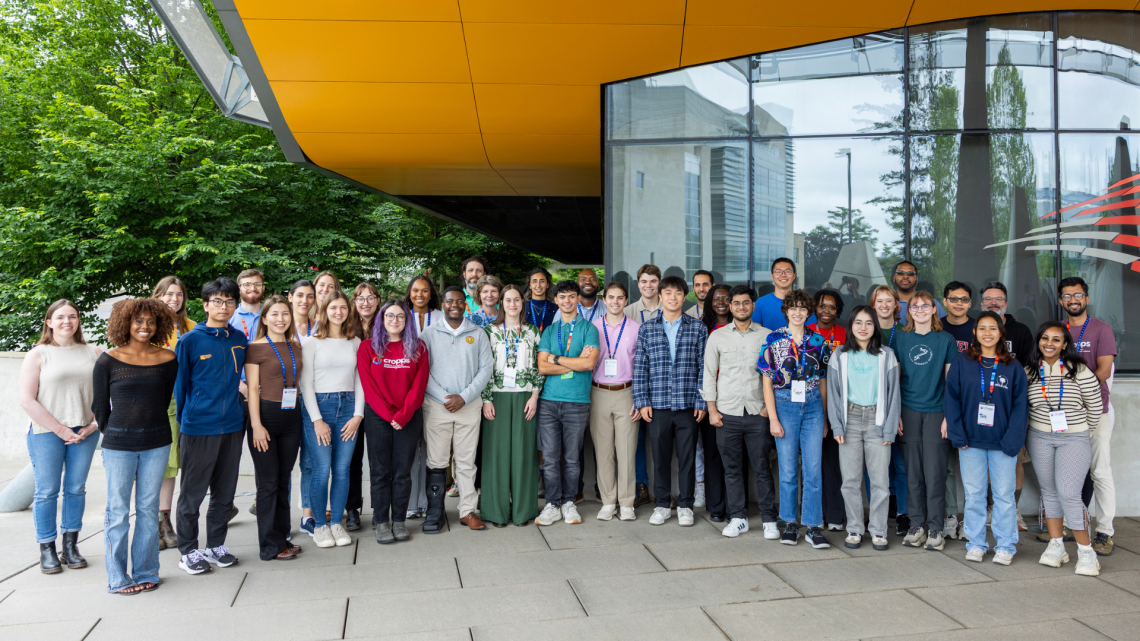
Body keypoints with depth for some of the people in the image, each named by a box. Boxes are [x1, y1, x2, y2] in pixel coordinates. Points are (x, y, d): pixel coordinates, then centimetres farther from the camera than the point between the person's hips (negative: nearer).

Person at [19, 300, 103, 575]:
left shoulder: (93, 353, 7)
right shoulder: (38, 354, 0)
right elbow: (27, 400, -6)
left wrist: (94, 424, -5)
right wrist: (60, 429, -10)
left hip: (84, 433, 2)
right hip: (46, 433, -2)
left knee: (76, 489, 8)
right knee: (47, 492, 3)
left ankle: (70, 546, 20)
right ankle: (47, 551, 15)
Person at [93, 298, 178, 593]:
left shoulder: (167, 359, 1)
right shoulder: (108, 361, -4)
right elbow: (99, 404, 4)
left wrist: (148, 424, 10)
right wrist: (113, 434, 9)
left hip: (156, 443, 2)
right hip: (118, 445, -2)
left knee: (148, 508, 9)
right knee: (118, 511, 4)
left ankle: (145, 572, 21)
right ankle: (117, 577, 18)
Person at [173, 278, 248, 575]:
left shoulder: (239, 339, 7)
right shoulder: (190, 340, -6)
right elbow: (179, 384, 1)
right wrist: (183, 421, 3)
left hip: (232, 427, 4)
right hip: (198, 427, -4)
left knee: (225, 492, 13)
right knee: (192, 493, 6)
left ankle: (216, 545, 26)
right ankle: (188, 551, 19)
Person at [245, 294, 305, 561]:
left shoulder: (296, 346, 11)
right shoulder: (256, 347, -6)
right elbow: (252, 388, -9)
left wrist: (303, 417, 11)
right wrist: (256, 425, -15)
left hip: (292, 416, 5)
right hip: (266, 414, -5)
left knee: (284, 480, 12)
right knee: (269, 483, 0)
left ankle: (282, 538, 22)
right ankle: (270, 546, 9)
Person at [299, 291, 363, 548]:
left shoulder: (356, 342, 11)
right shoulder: (312, 342, 2)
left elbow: (360, 380, 10)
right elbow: (305, 383, -2)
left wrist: (358, 414, -1)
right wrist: (317, 419, -9)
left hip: (348, 407, 3)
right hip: (318, 406, -3)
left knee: (342, 469, 2)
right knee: (321, 469, -6)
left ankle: (336, 522, 15)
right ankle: (319, 525, 9)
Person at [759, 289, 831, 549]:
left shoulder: (818, 341, 6)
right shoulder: (774, 340, -1)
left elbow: (823, 381, 11)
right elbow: (767, 382, -2)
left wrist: (824, 417, 10)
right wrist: (773, 418, -7)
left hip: (813, 405, 2)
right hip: (784, 404, -1)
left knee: (814, 467, 0)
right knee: (788, 468, 5)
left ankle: (813, 526, 8)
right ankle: (791, 523, 18)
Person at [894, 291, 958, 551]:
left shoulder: (946, 340, 1)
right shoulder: (901, 339, 6)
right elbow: (895, 378, 8)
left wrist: (949, 416, -5)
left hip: (936, 412, -2)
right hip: (909, 412, 2)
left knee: (935, 473, 0)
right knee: (913, 473, 7)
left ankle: (936, 528, 11)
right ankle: (917, 525, 17)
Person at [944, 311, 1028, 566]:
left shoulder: (1013, 367, 4)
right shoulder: (962, 363, 3)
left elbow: (1020, 405, 1)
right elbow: (951, 399, 2)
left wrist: (1012, 440, -10)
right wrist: (957, 435, -7)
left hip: (1003, 443, 0)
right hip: (971, 441, 0)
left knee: (1004, 495, 5)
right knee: (973, 494, 7)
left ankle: (1006, 546, 17)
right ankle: (976, 544, 18)